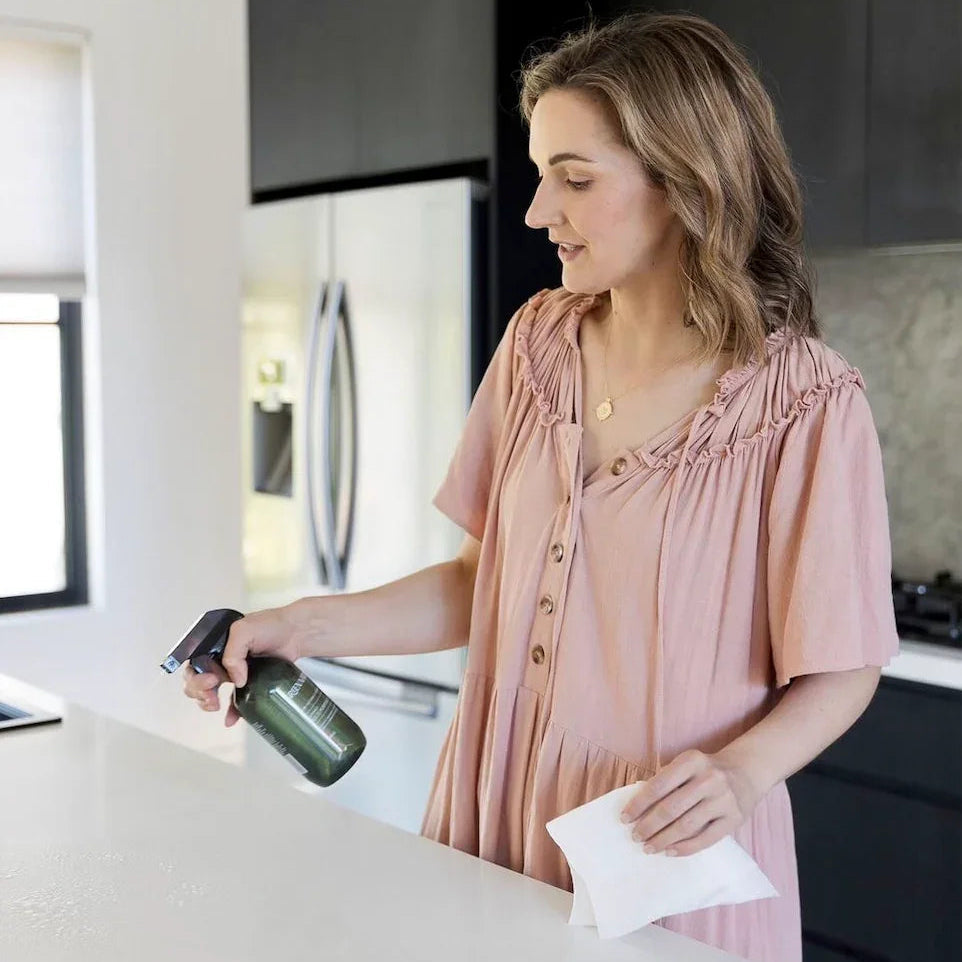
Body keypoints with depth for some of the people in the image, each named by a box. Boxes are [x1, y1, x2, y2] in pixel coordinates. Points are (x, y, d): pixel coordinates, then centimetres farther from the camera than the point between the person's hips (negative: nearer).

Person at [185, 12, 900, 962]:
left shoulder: (806, 403, -15)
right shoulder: (539, 343, 0)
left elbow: (840, 669, -8)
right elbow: (485, 579, 5)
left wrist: (741, 771, -25)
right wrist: (303, 626, -5)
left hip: (667, 851, -4)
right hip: (497, 814, 5)